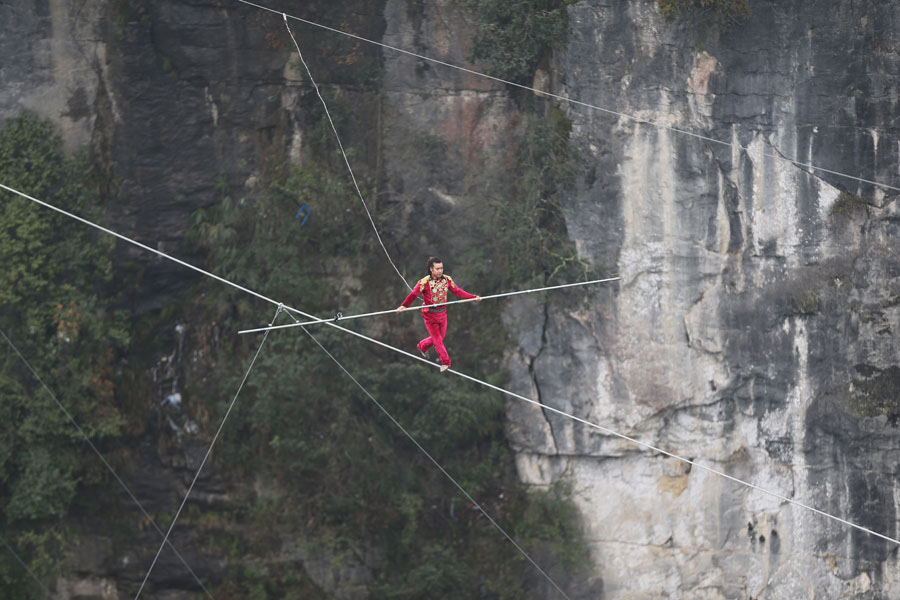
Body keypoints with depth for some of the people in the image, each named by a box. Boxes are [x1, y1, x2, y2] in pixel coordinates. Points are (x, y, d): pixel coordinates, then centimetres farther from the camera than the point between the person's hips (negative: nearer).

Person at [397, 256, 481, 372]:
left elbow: (457, 291, 1)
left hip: (442, 313, 5)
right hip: (430, 315, -5)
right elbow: (413, 294, -23)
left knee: (440, 337, 17)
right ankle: (445, 362, 10)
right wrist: (404, 306, -37)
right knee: (437, 339, -1)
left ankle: (422, 347, 44)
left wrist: (474, 297, -6)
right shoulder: (424, 282, -19)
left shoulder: (447, 279, -4)